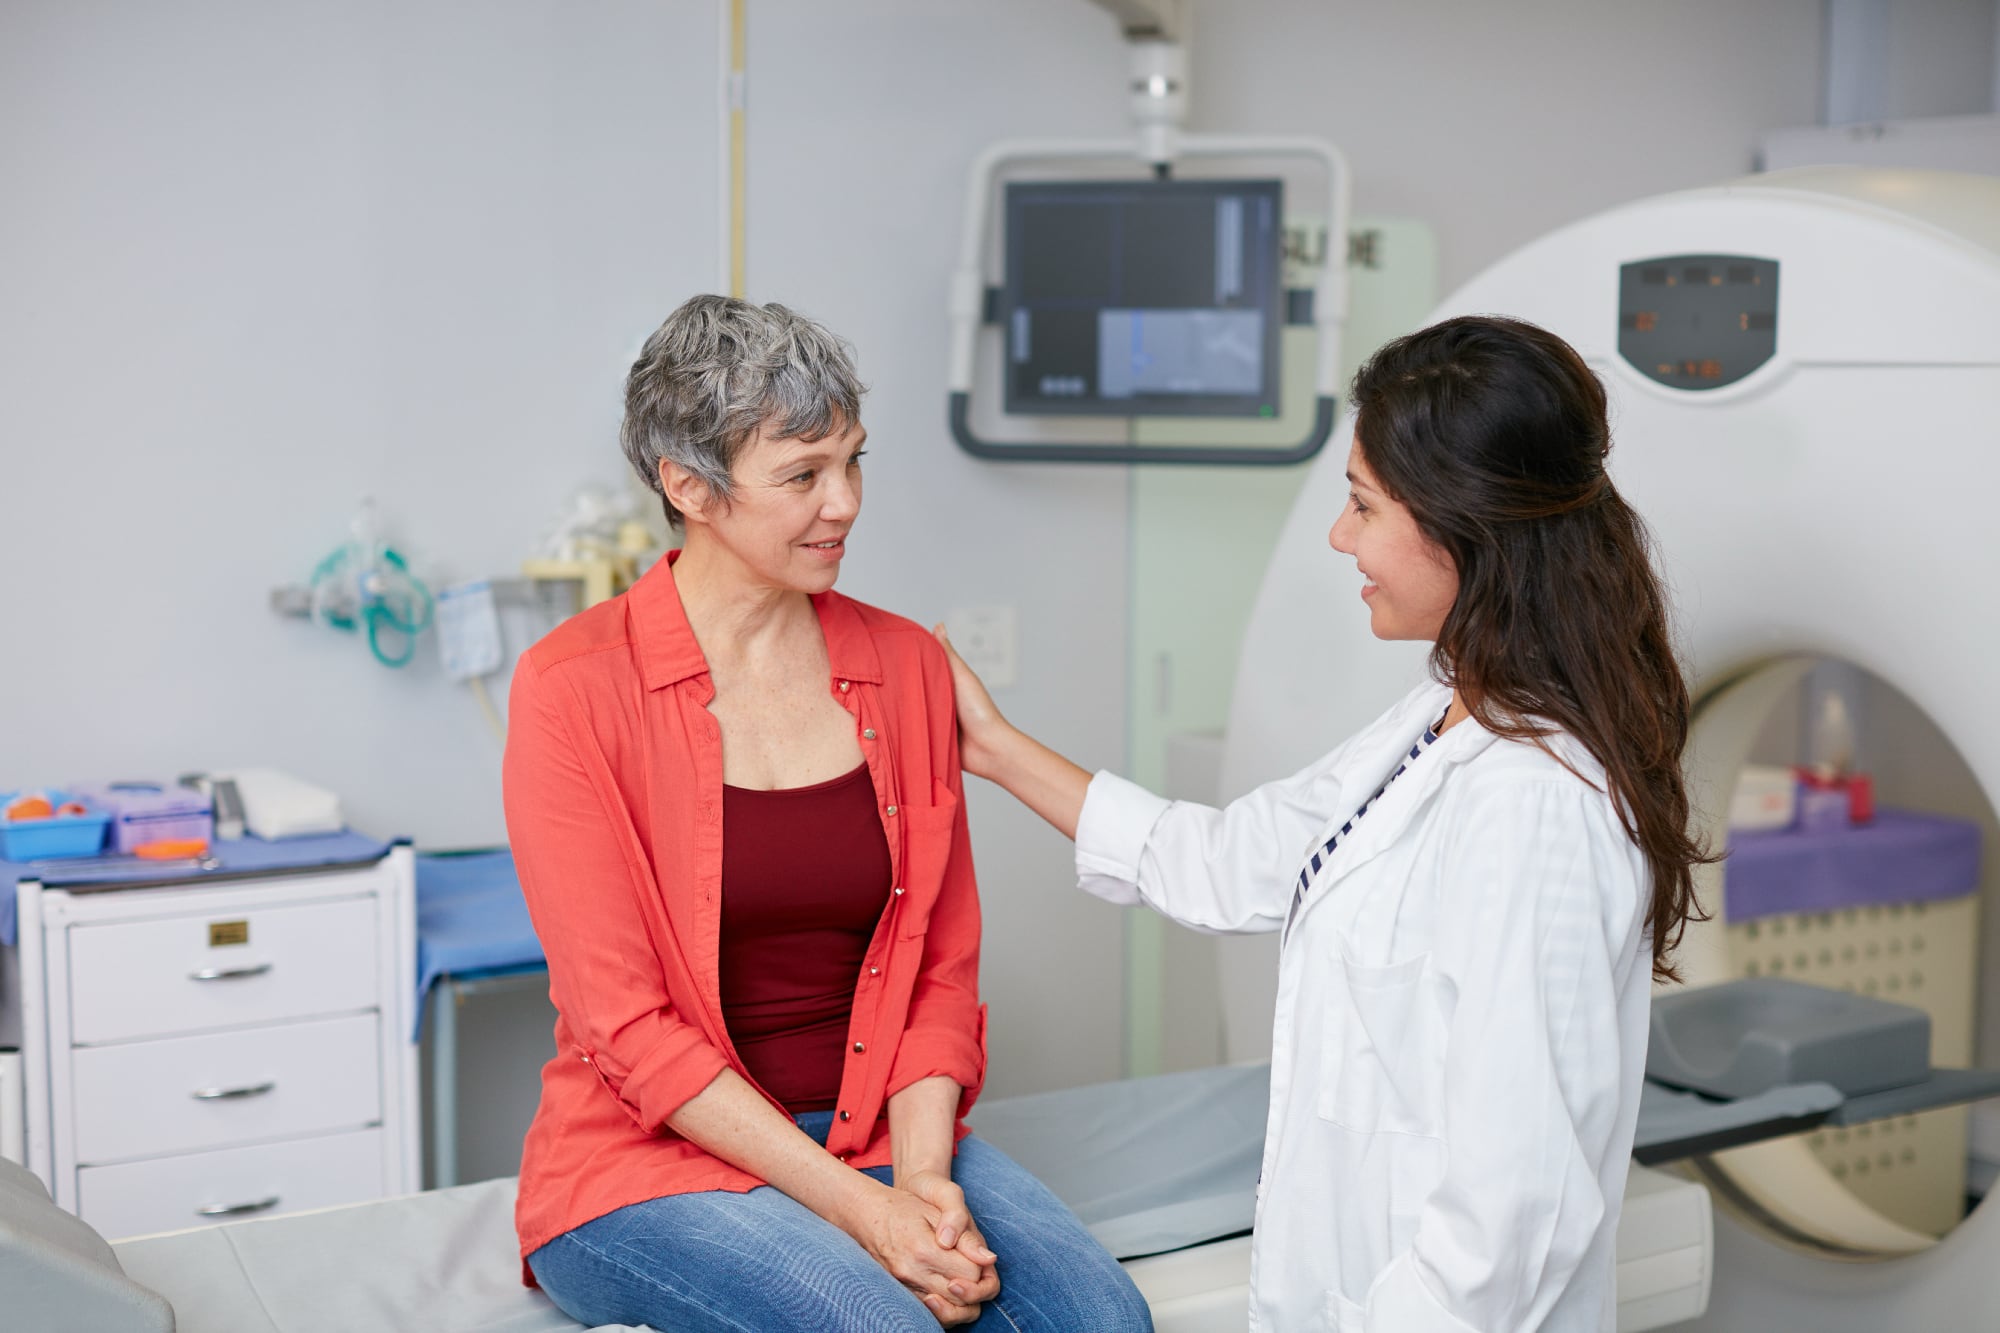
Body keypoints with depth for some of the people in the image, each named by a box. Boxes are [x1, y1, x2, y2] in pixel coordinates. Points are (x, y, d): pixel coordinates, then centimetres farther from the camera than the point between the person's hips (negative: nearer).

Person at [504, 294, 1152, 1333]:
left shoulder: (907, 666, 5)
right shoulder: (573, 687, -9)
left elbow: (942, 969, 6)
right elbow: (627, 1023, -12)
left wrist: (920, 1175, -12)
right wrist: (857, 1210, -18)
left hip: (877, 1132, 4)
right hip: (651, 1160, -4)